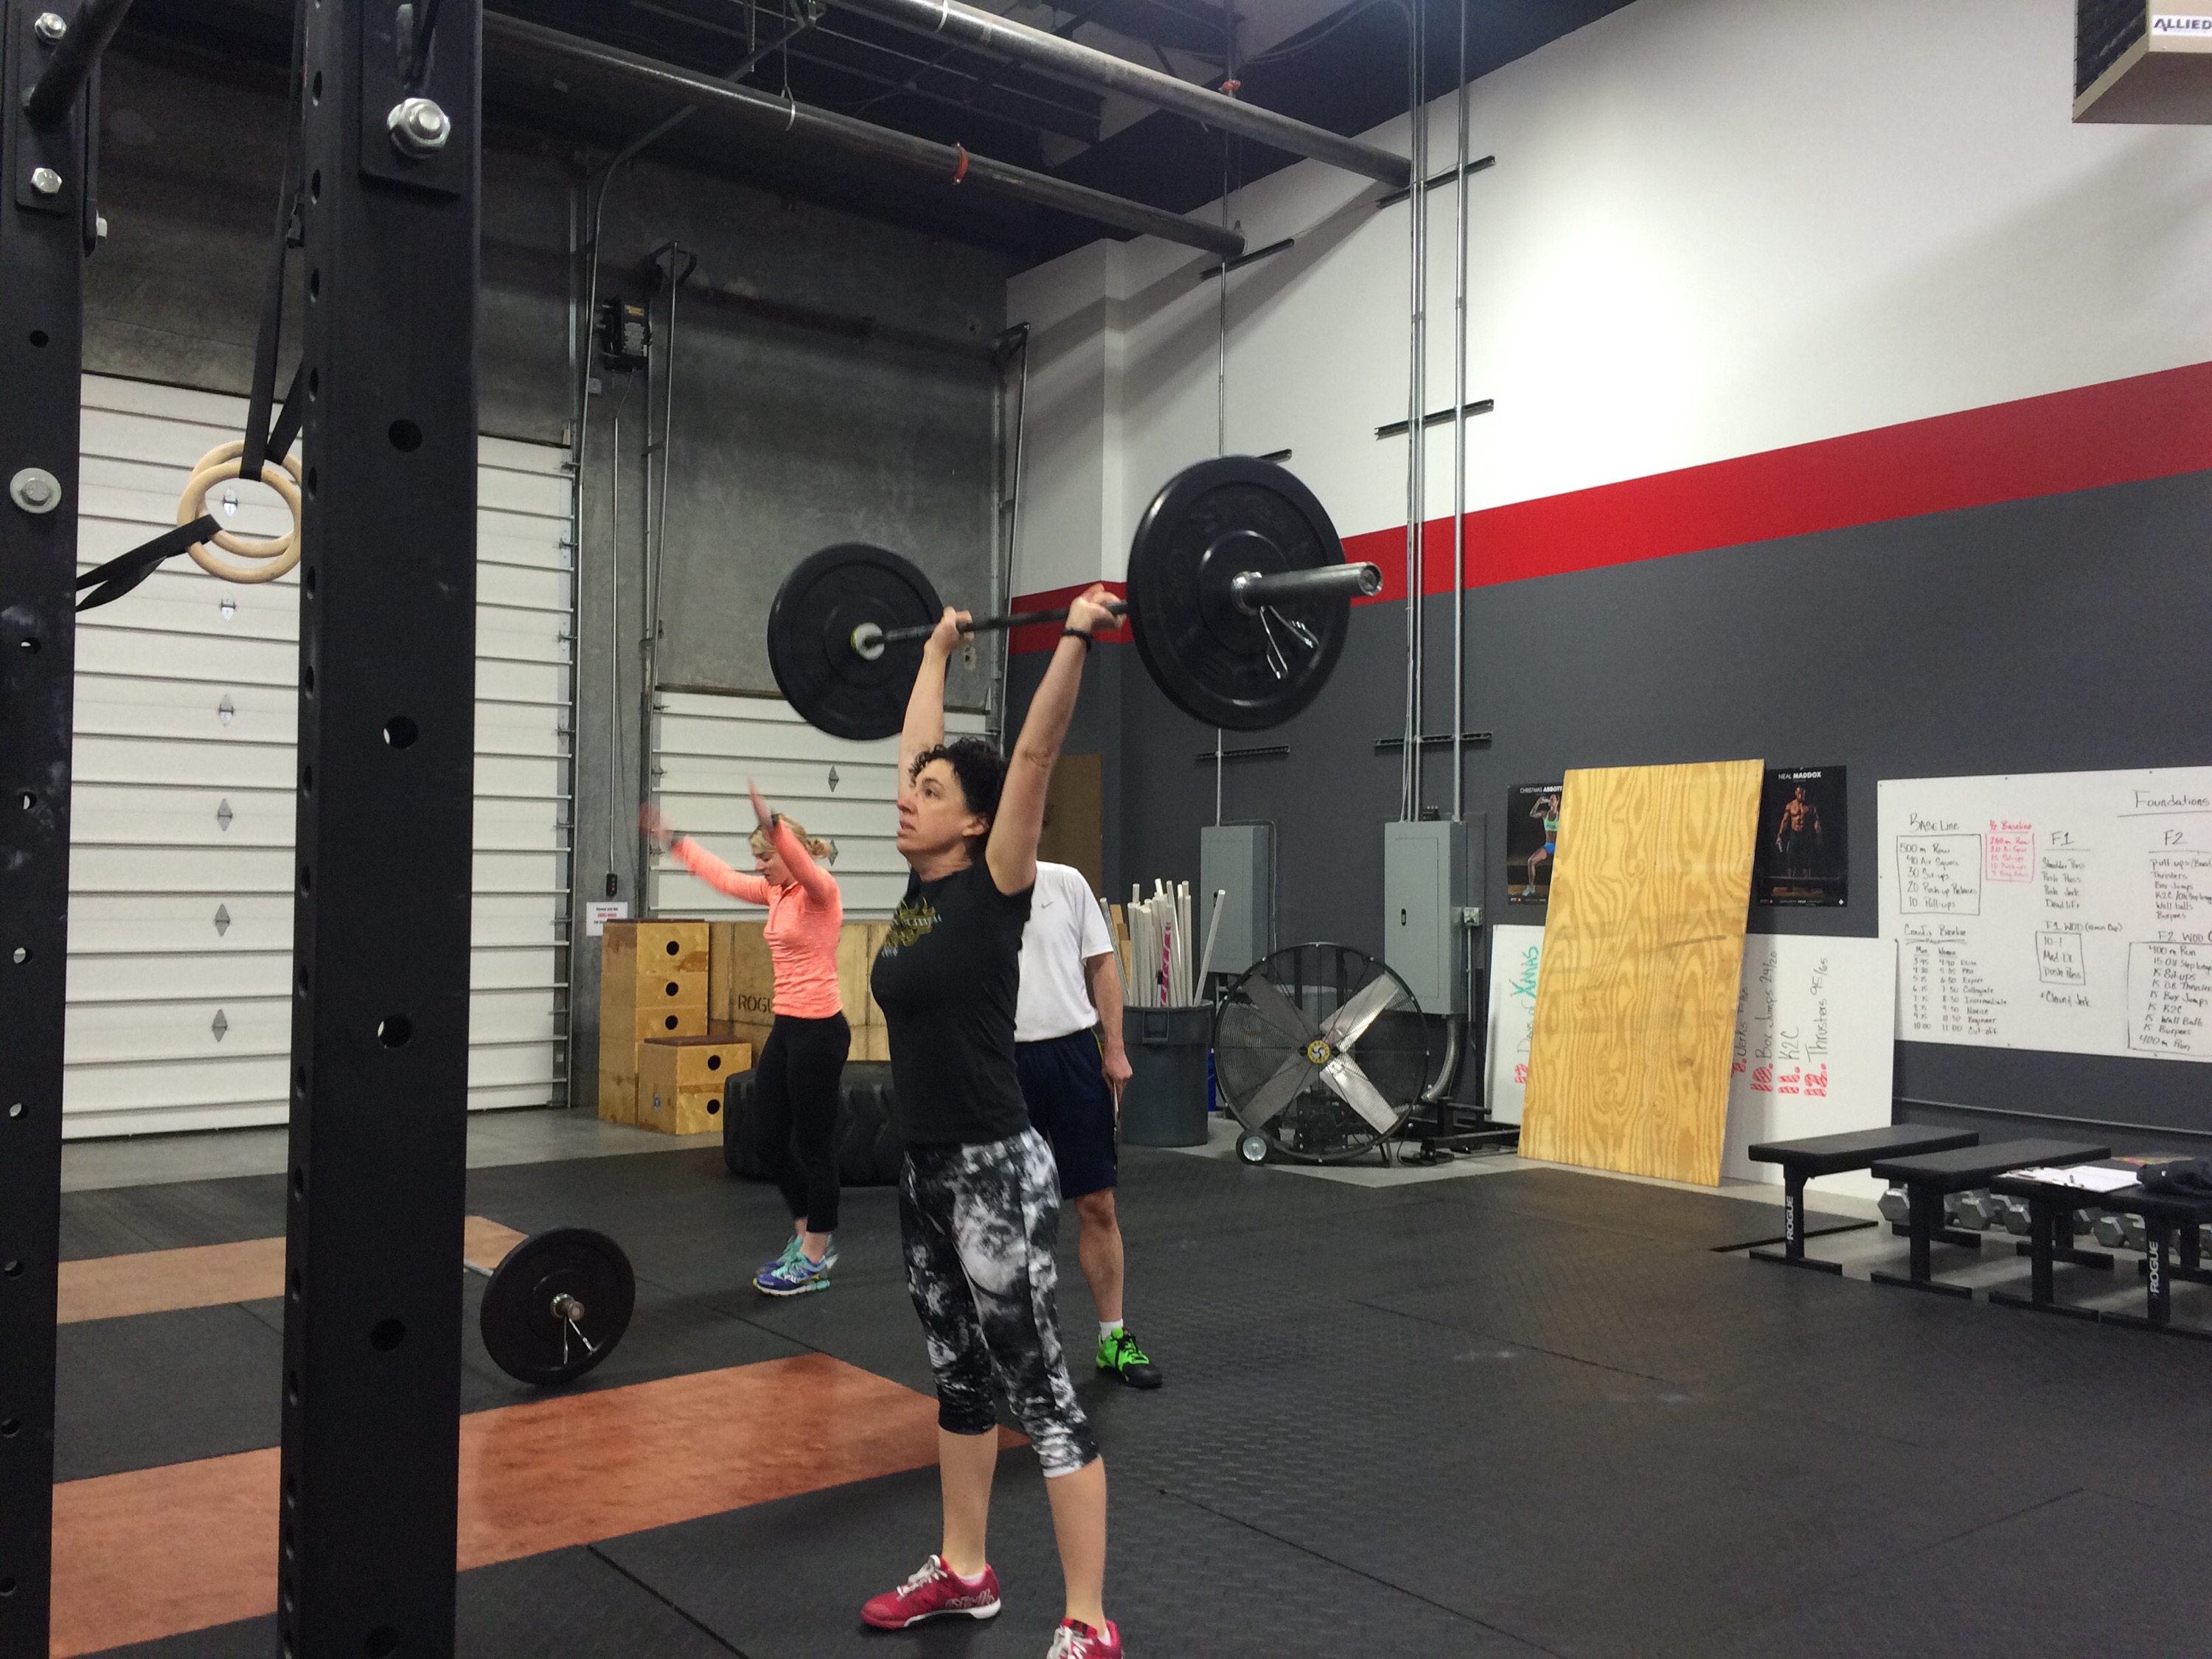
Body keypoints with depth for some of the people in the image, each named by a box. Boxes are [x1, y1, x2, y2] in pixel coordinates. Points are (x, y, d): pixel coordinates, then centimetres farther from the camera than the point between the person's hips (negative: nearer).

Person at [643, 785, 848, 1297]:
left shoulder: (820, 890, -13)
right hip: (786, 1027, 9)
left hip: (819, 1030, -9)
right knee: (768, 1138, 13)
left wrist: (771, 825, -53)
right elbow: (724, 877, 25)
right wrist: (674, 842, 30)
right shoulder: (776, 892, 12)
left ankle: (814, 1263, 10)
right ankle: (808, 1235, 29)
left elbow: (802, 864, -36)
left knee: (814, 1145, 0)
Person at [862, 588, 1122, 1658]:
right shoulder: (919, 887, 6)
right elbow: (918, 745, 16)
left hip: (997, 1171, -8)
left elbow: (1034, 755, -20)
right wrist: (937, 649, 25)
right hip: (926, 1170, 9)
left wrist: (1077, 637, -21)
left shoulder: (994, 888, -13)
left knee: (1038, 1390, -1)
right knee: (958, 1376, 20)